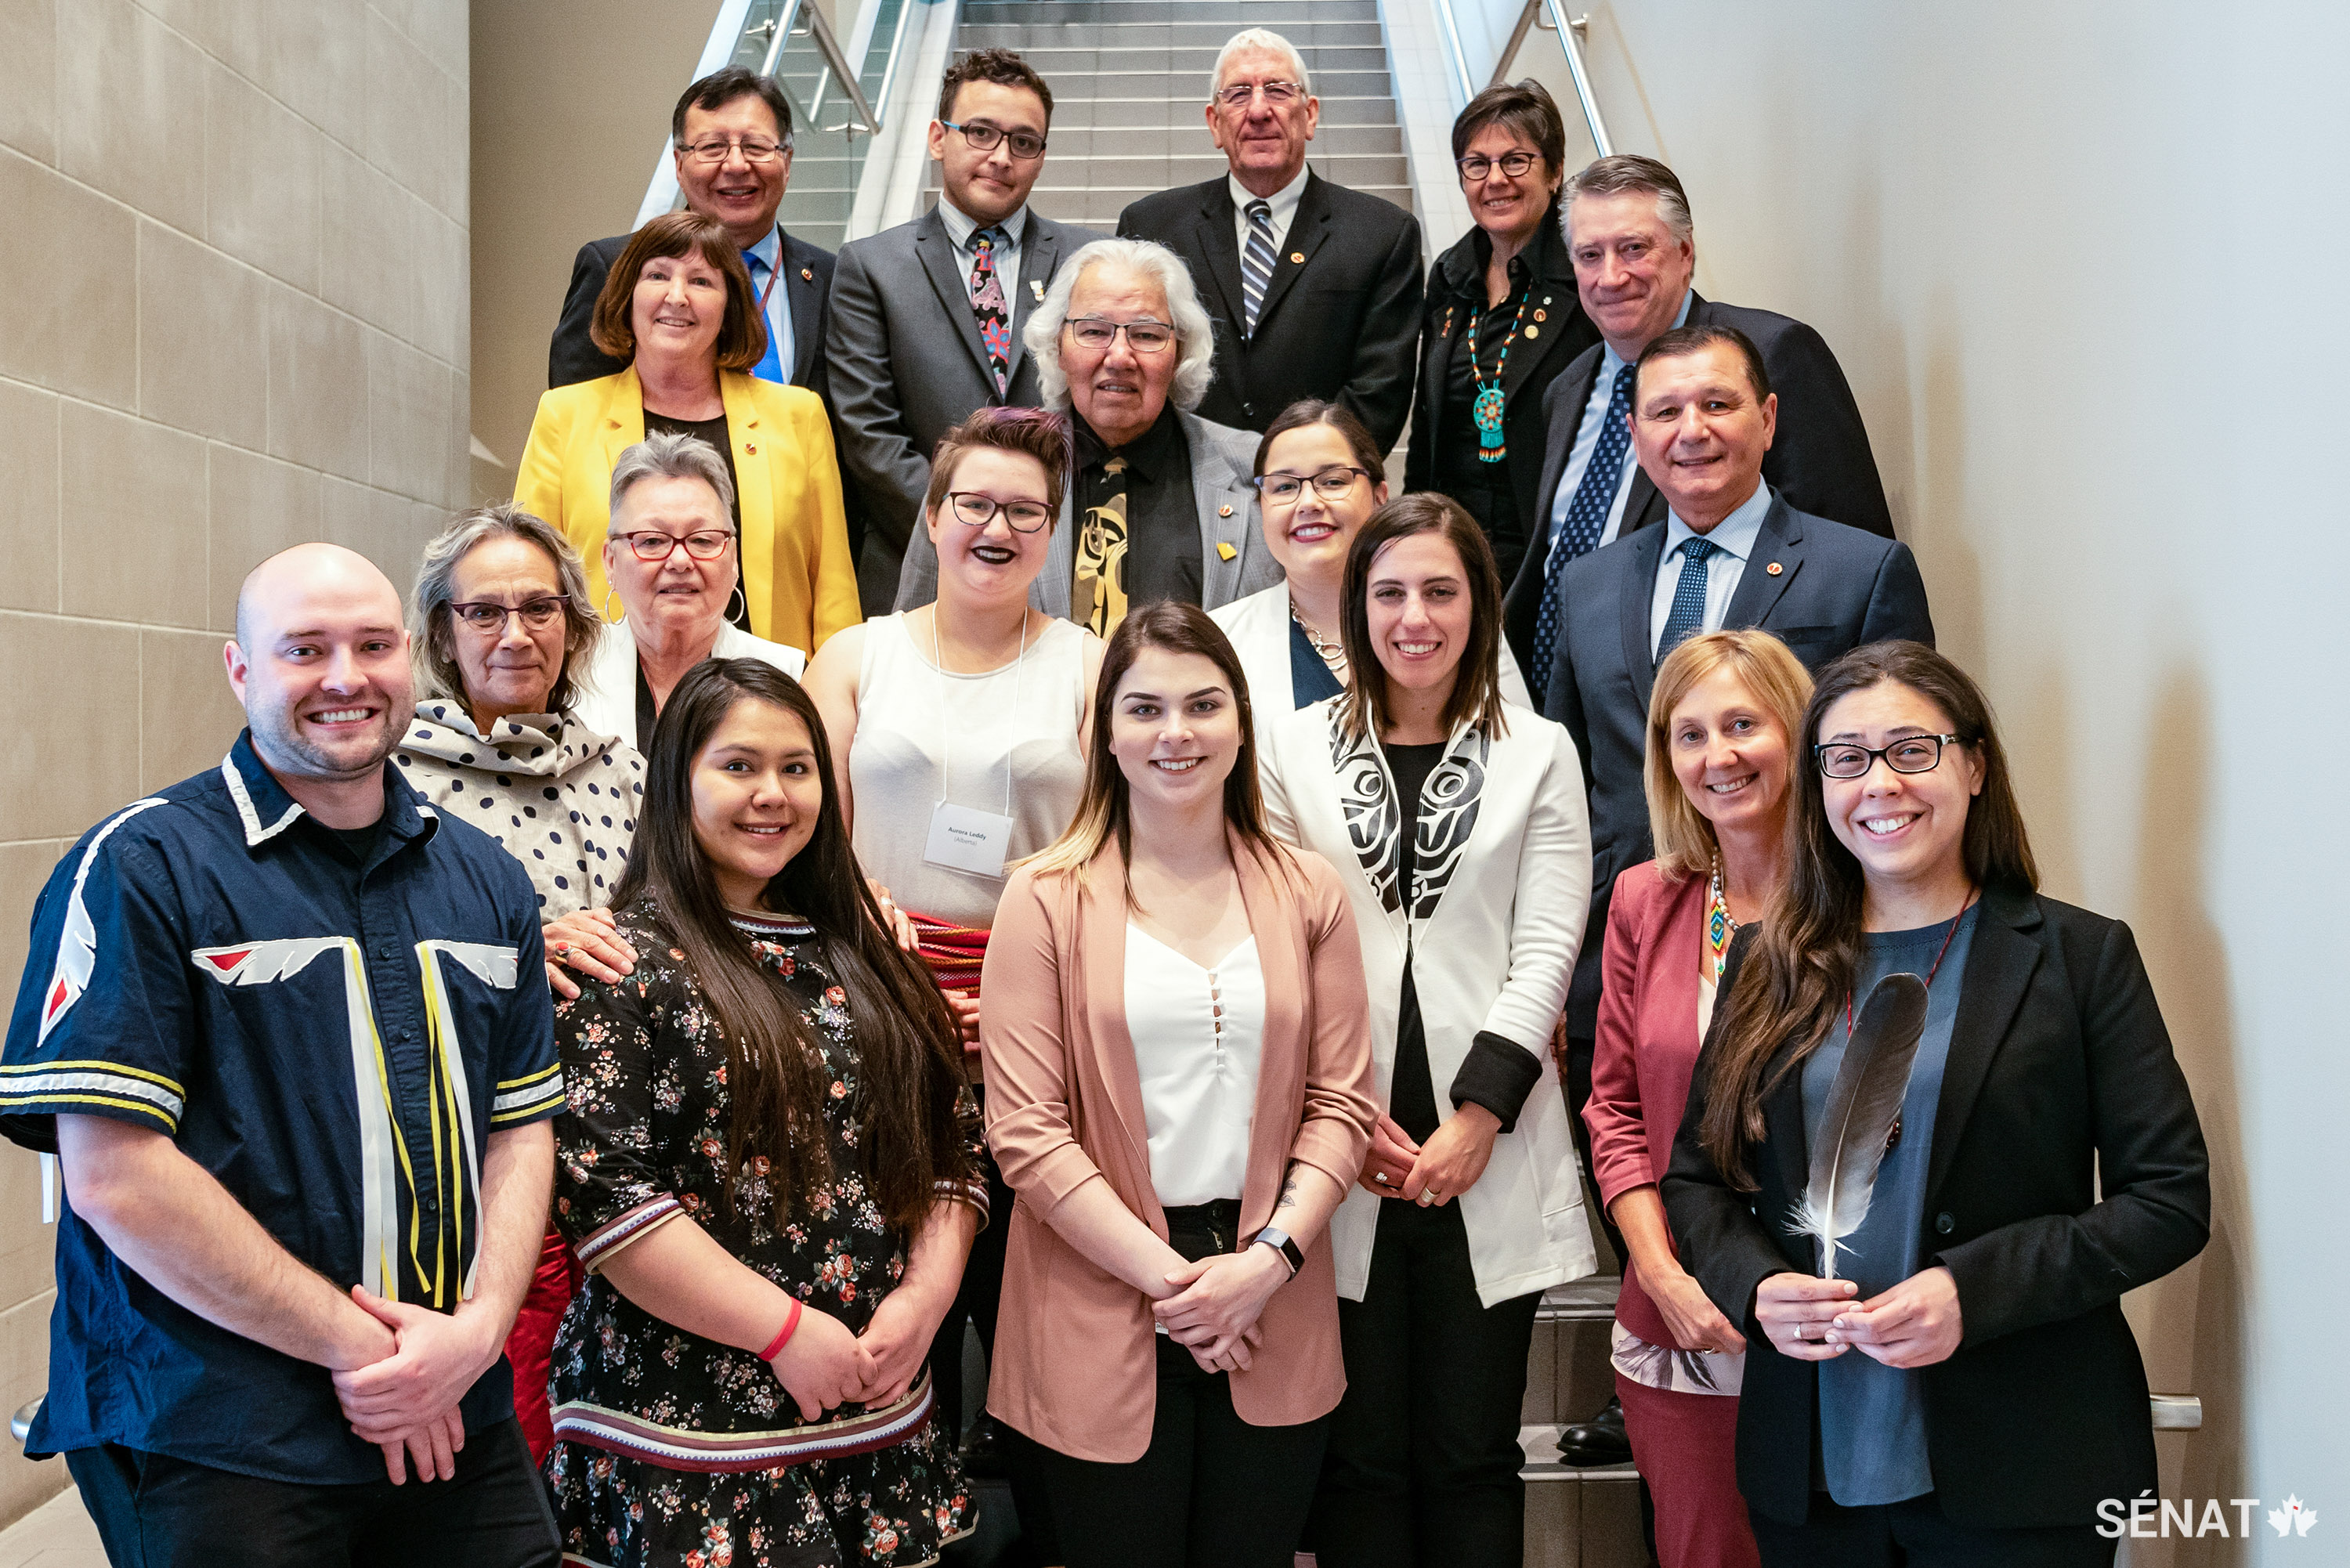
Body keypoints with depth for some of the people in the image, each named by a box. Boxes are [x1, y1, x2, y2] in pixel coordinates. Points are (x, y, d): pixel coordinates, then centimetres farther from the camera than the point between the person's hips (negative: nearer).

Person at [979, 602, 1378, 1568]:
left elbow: (1341, 1102, 4)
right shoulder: (1048, 898, -2)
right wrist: (1166, 1277, -11)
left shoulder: (1306, 892, 7)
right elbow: (1023, 1128, -7)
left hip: (1274, 1321, 2)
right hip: (1104, 1317, -2)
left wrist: (1270, 1257, -9)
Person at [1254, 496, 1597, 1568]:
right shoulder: (1296, 747, 7)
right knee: (1361, 1457, 7)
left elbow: (1546, 951, 0)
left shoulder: (1539, 754, 8)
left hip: (1488, 1152, 0)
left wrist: (1477, 1118, -9)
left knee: (1472, 1458, 6)